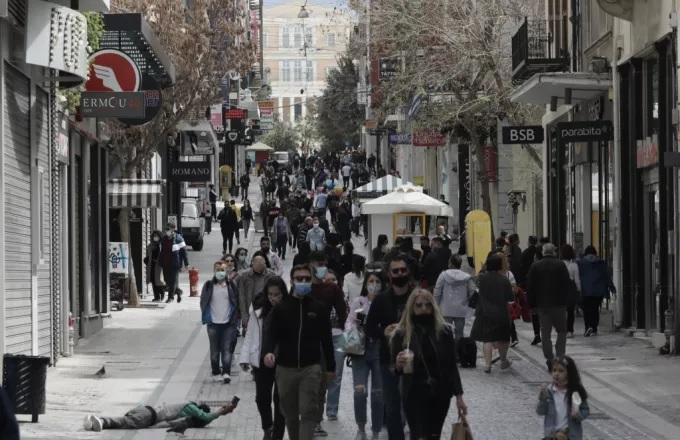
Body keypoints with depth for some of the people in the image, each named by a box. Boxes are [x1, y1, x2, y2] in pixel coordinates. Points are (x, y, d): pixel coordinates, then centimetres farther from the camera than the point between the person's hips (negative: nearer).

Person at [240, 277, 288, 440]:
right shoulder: (258, 310, 0)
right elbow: (250, 335, 6)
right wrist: (245, 357, 0)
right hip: (262, 362, 3)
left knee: (279, 400, 2)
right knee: (262, 398, 10)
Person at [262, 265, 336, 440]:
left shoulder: (318, 308, 4)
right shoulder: (281, 308, 2)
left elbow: (326, 339, 9)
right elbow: (270, 332, -8)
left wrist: (330, 367, 13)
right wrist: (268, 351, -29)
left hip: (310, 368, -1)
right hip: (285, 368, 1)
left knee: (309, 412, -11)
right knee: (290, 413, 11)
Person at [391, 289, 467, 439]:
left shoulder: (444, 331, -1)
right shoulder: (402, 335, -6)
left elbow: (452, 366, 4)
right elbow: (394, 369, 1)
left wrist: (459, 396, 2)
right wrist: (399, 365, -23)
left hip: (440, 394, 2)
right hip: (414, 395, -2)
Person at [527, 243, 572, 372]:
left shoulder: (535, 266, 2)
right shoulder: (561, 265, -3)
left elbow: (530, 287, 2)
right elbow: (566, 285, -4)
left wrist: (532, 304, 8)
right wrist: (566, 301, 4)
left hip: (542, 304, 1)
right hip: (559, 304, -1)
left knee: (545, 333, 6)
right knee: (562, 331, 9)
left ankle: (549, 360, 2)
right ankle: (559, 357, -3)